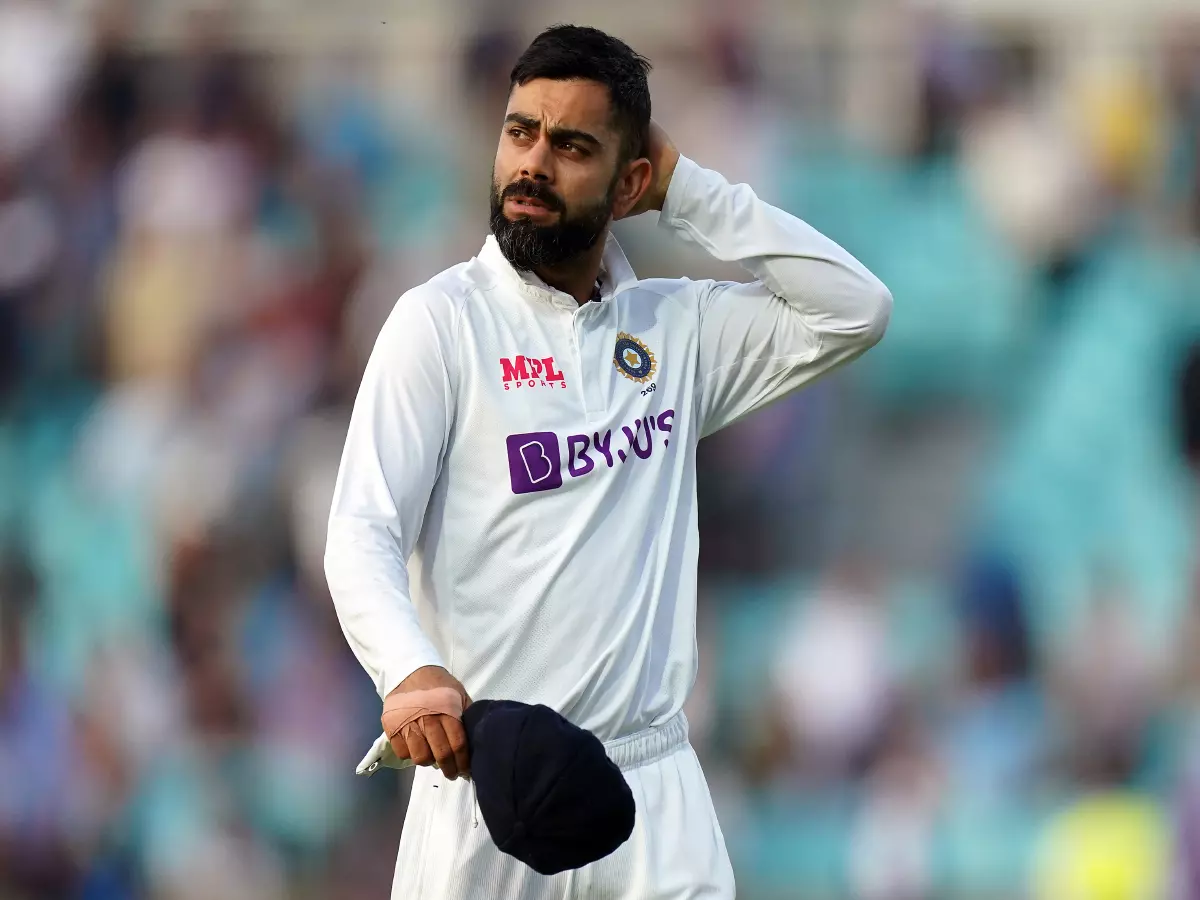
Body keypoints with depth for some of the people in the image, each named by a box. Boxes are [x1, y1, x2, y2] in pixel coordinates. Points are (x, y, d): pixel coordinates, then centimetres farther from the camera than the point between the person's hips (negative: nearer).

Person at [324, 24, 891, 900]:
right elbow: (364, 534, -10)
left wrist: (683, 188, 2)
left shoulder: (677, 327, 11)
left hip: (653, 787, 3)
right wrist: (410, 670, -31)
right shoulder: (442, 320, -2)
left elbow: (856, 310, 2)